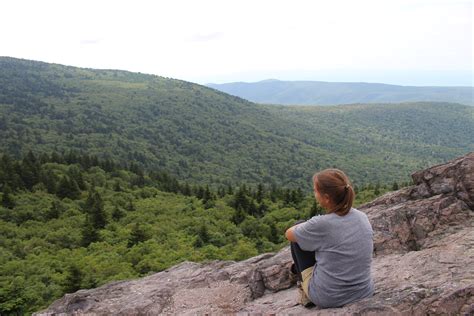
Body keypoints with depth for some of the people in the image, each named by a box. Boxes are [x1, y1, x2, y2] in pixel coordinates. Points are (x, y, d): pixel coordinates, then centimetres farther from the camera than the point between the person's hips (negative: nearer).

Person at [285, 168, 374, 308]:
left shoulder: (321, 224, -23)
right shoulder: (363, 217, -7)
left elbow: (289, 234, -4)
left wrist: (307, 227, 12)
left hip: (327, 298, -5)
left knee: (297, 238, 9)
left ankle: (306, 291, 24)